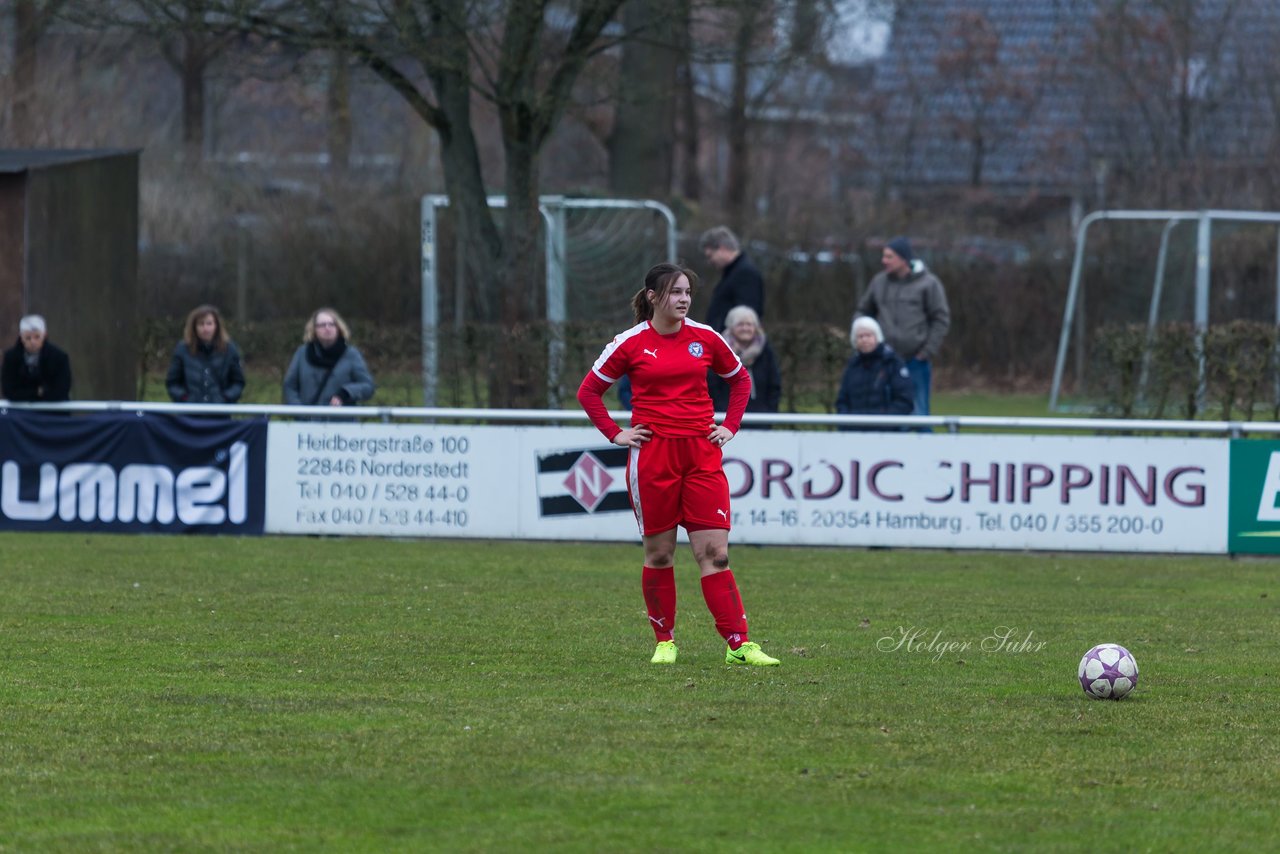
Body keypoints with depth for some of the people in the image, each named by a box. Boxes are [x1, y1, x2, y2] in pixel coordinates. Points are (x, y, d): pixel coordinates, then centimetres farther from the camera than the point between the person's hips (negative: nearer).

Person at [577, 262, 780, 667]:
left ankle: (739, 644, -8)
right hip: (652, 456, -1)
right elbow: (588, 391, 8)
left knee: (715, 553, -5)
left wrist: (730, 426, 10)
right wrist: (615, 434, 0)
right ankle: (664, 641, 16)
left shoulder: (705, 338, 5)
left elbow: (740, 379, 21)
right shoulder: (631, 343, -1)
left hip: (702, 453, 1)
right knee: (659, 553, 3)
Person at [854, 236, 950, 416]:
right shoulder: (879, 282, 9)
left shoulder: (928, 283, -3)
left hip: (916, 361, -4)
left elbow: (941, 320, -3)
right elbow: (863, 312, 20)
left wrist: (927, 352, -9)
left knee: (918, 413, -4)